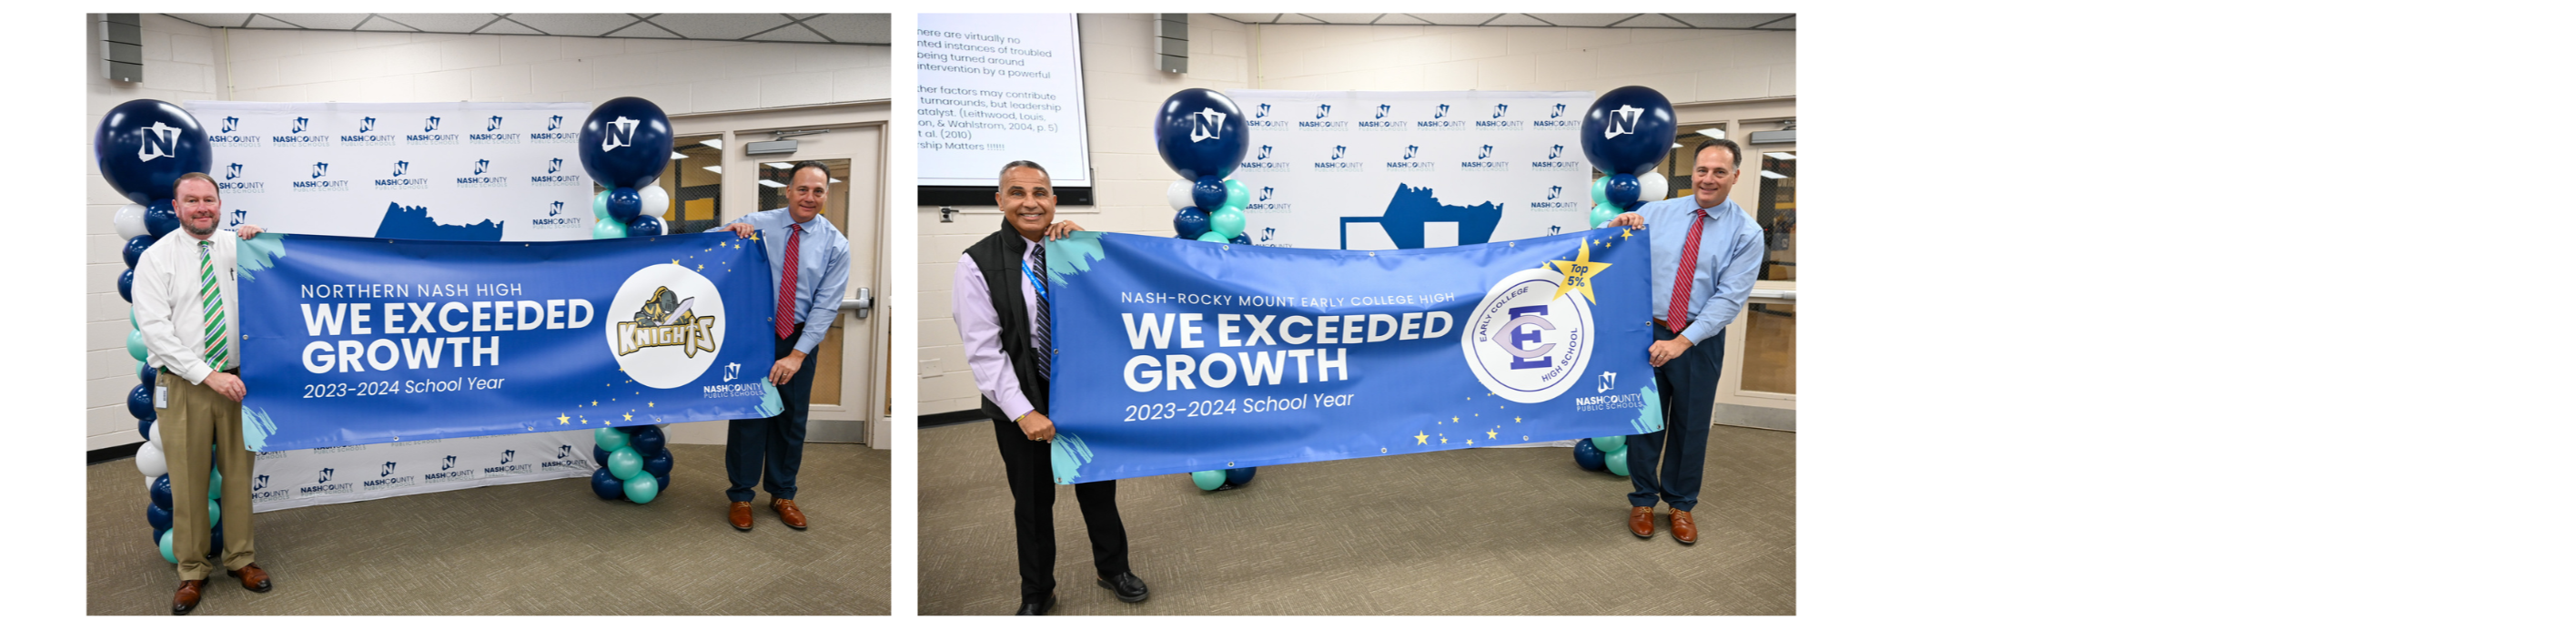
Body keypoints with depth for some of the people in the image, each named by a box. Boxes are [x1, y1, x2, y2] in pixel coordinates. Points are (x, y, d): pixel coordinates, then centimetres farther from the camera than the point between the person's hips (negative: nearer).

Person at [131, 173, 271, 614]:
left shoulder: (238, 247, 4)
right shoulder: (156, 259, -4)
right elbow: (156, 331, -10)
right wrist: (209, 375, -16)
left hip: (237, 379, 2)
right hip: (183, 384, -2)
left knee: (239, 473, 10)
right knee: (188, 481, 4)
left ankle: (240, 558, 24)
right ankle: (192, 571, 17)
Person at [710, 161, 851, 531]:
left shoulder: (836, 245, -5)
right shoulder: (758, 224, -5)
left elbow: (826, 306, -8)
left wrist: (797, 355, -15)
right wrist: (729, 231, -24)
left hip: (799, 339, 1)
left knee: (792, 419, 11)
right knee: (748, 413, 2)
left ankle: (783, 494, 27)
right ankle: (740, 497, 17)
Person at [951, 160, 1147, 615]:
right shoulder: (979, 263, -9)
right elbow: (983, 350, -12)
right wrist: (1024, 413, -18)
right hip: (1021, 402, -2)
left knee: (1098, 489, 16)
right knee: (1032, 500, 13)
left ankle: (1113, 569, 38)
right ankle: (1036, 595, 31)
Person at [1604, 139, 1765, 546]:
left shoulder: (1746, 233, -5)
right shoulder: (1656, 213, 0)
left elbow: (1730, 298, -12)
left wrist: (1683, 342, -20)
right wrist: (1616, 228, -20)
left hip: (1699, 340, -1)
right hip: (1647, 331, 1)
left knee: (1692, 424, 10)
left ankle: (1681, 505, 28)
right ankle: (1643, 500, 26)